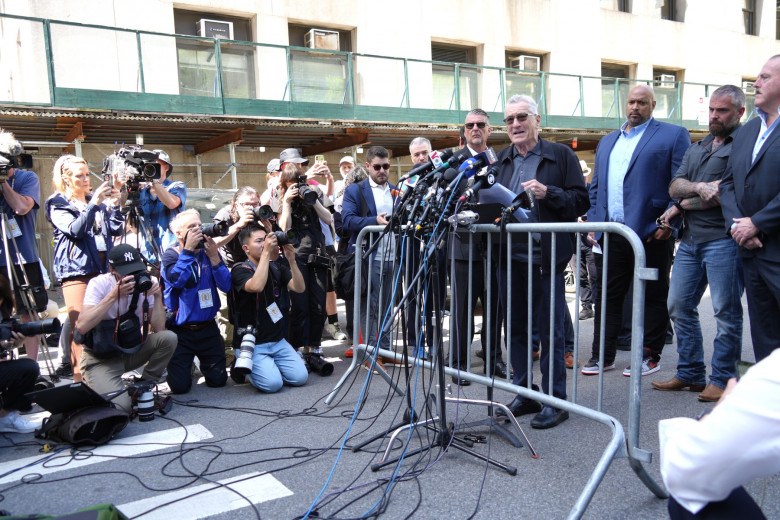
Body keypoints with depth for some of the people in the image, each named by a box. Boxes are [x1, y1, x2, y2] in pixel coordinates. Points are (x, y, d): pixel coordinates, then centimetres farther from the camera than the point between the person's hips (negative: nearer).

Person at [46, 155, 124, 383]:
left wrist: (114, 203, -6)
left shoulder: (98, 201, 18)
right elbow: (75, 230, -13)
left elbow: (116, 229, 8)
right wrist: (94, 204, -20)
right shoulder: (58, 206, 4)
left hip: (102, 268, 4)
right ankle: (81, 379, -4)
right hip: (76, 272, -4)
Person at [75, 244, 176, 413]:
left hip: (131, 351, 4)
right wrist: (114, 295, -32)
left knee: (168, 338, -24)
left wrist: (157, 296, -24)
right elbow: (82, 327, -30)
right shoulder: (99, 284, -15)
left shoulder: (146, 282, -7)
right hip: (101, 358, -4)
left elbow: (159, 328, -13)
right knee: (120, 407, -24)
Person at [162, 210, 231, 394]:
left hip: (208, 329, 3)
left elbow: (226, 286, -7)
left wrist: (214, 257, -18)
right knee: (180, 386, -4)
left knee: (218, 380, 4)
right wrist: (188, 249, -22)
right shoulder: (171, 255, -4)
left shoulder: (209, 252, 3)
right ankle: (185, 362, 29)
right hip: (181, 331, -2)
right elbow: (175, 280, -25)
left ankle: (202, 362, 36)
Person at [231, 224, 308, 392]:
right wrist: (266, 252, -26)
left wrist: (291, 259, -17)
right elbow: (256, 286, -30)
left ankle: (270, 364, 16)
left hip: (277, 340, 5)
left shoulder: (277, 268, 9)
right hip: (252, 343, -5)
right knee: (273, 383, -22)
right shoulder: (240, 270, -8)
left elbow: (299, 288, -6)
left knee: (300, 377, -12)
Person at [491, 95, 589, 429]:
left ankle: (555, 400, 12)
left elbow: (581, 200, -3)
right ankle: (525, 394, 25)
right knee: (515, 329, 12)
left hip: (545, 256, -5)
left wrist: (548, 193, -17)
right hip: (508, 257, 5)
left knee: (550, 331, 1)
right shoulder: (500, 160, 15)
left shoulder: (560, 155, 2)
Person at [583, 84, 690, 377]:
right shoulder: (607, 141, 20)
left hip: (651, 233, -5)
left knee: (653, 296, 6)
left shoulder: (673, 135, 2)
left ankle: (650, 356, 18)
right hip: (611, 234, 5)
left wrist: (669, 223, -14)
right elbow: (595, 187, 20)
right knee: (607, 296, 9)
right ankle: (603, 356, 18)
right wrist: (593, 223, 9)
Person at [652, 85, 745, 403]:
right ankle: (690, 374, 20)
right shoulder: (696, 149, 20)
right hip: (690, 239, 7)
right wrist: (698, 188, -15)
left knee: (726, 312, 0)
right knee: (679, 306, 8)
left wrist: (682, 206, -3)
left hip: (722, 239, -7)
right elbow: (675, 186, 7)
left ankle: (722, 379, 11)